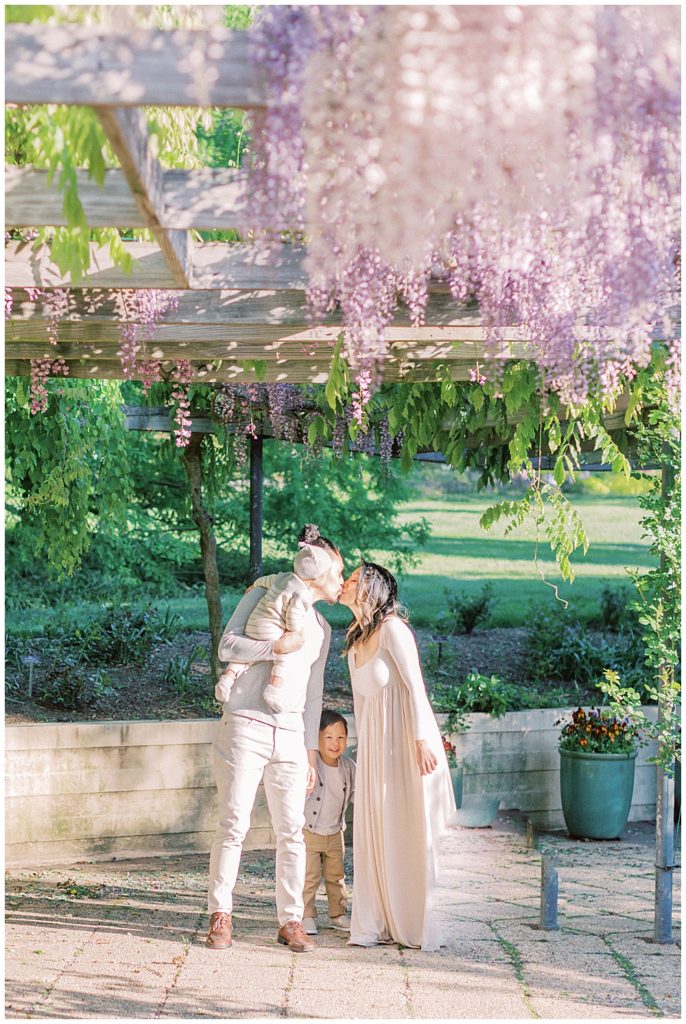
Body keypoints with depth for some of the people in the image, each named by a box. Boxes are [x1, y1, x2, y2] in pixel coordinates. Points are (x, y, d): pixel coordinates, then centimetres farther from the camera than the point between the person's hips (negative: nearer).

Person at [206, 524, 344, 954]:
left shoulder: (321, 628, 21)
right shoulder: (265, 596, 5)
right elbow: (228, 646, -4)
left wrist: (312, 753, 15)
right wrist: (277, 646, -14)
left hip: (290, 737, 5)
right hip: (245, 728, -5)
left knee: (292, 830, 2)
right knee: (234, 825, -4)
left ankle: (290, 920, 9)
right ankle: (221, 916, 5)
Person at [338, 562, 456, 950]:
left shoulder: (391, 628, -12)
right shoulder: (354, 640, 13)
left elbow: (414, 686, -16)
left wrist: (421, 741, -21)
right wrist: (362, 749, 19)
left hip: (406, 741, -8)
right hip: (375, 744, 8)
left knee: (408, 834, -2)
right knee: (374, 834, 7)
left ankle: (417, 927, 5)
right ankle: (380, 924, 14)